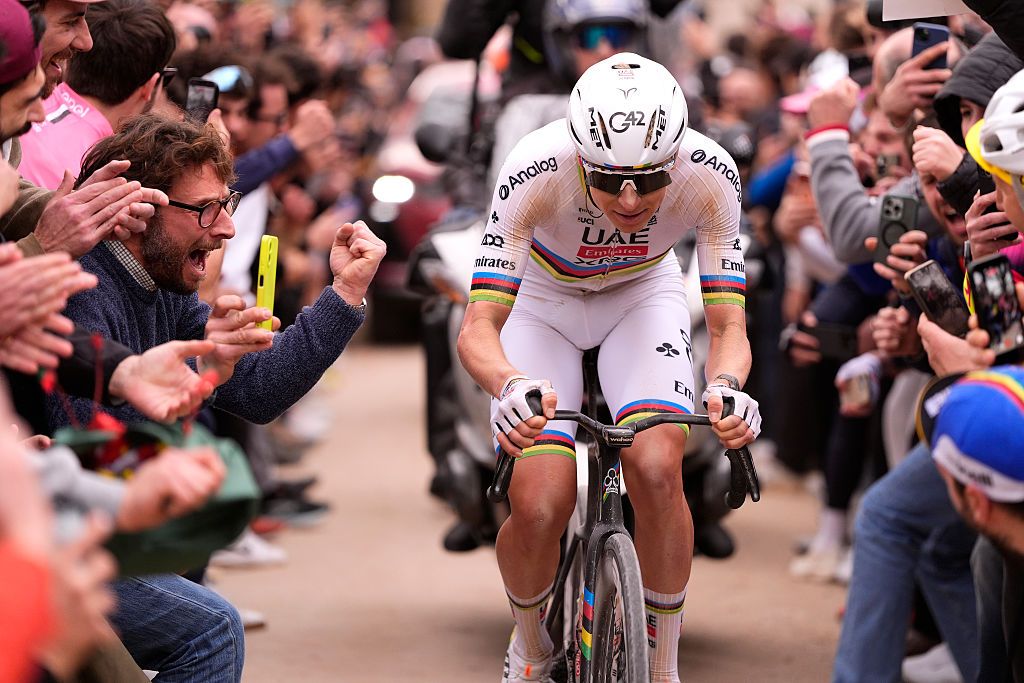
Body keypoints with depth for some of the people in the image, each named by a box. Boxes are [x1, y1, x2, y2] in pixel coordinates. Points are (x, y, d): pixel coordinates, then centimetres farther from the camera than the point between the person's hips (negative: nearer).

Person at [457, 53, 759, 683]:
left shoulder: (708, 175, -32)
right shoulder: (537, 170, -37)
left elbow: (729, 325, -29)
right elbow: (478, 327, -38)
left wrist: (727, 386, -51)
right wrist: (509, 385, -60)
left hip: (643, 294, 1)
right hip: (544, 297, -1)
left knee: (657, 471, -25)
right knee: (538, 507, -18)